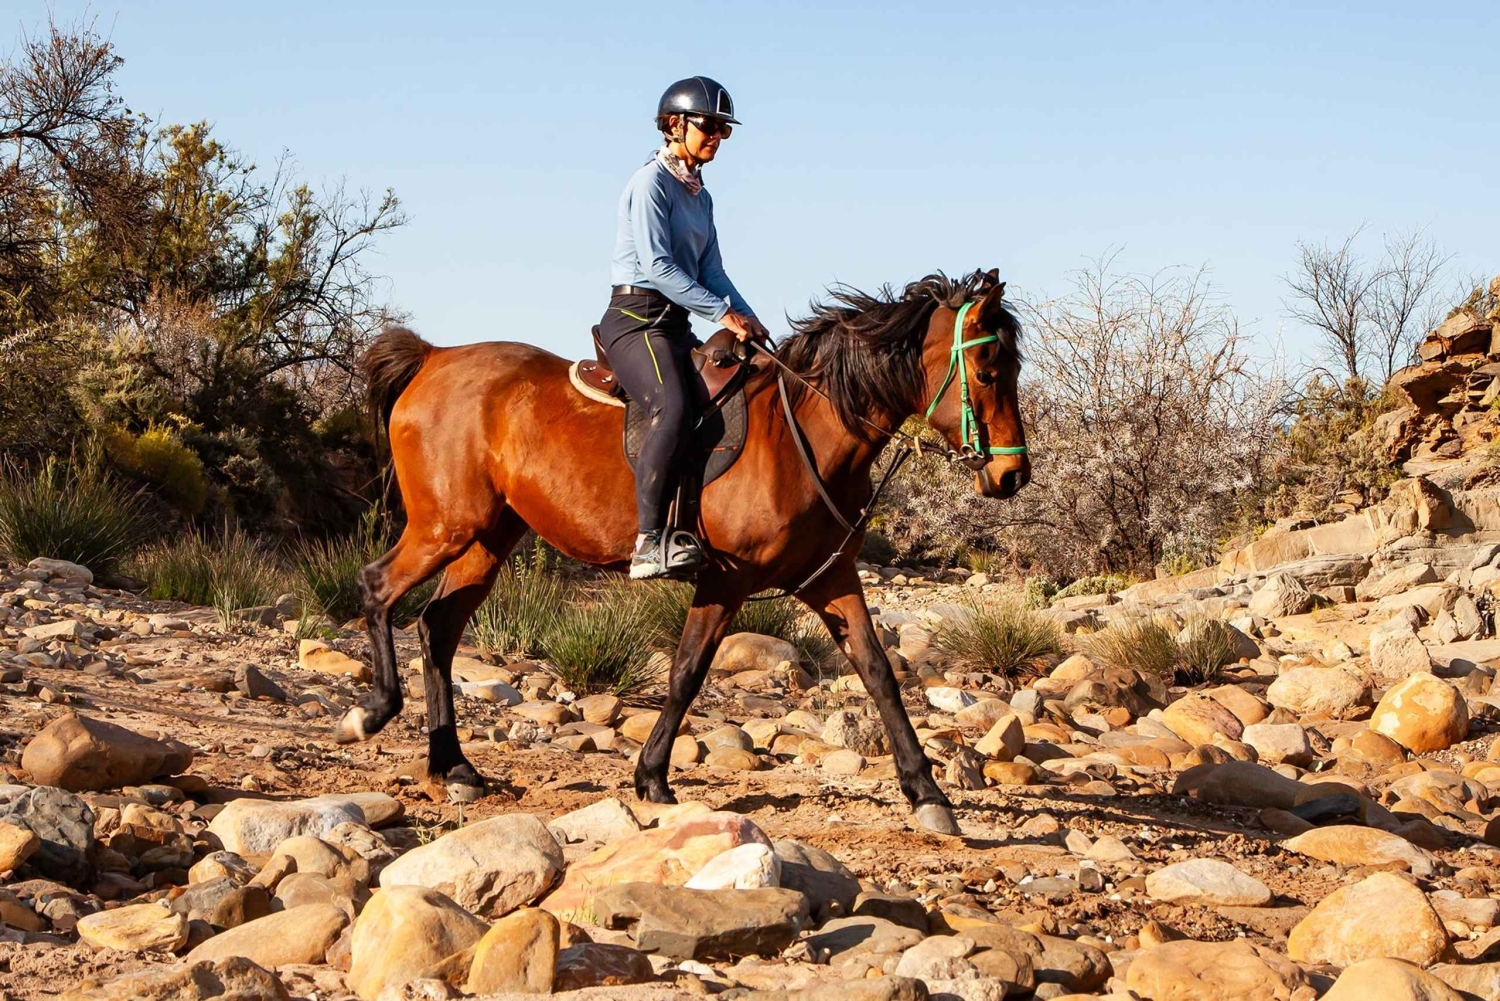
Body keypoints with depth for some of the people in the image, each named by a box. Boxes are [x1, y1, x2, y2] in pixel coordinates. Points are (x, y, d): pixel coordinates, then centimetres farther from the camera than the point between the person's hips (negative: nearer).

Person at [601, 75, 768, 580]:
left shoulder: (701, 196, 20)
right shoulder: (651, 182, -6)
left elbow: (711, 270, 16)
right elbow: (655, 265, -16)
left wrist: (748, 318, -1)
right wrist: (724, 313, -17)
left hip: (675, 325, 10)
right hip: (635, 316, -10)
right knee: (674, 409, -31)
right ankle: (648, 541, -36)